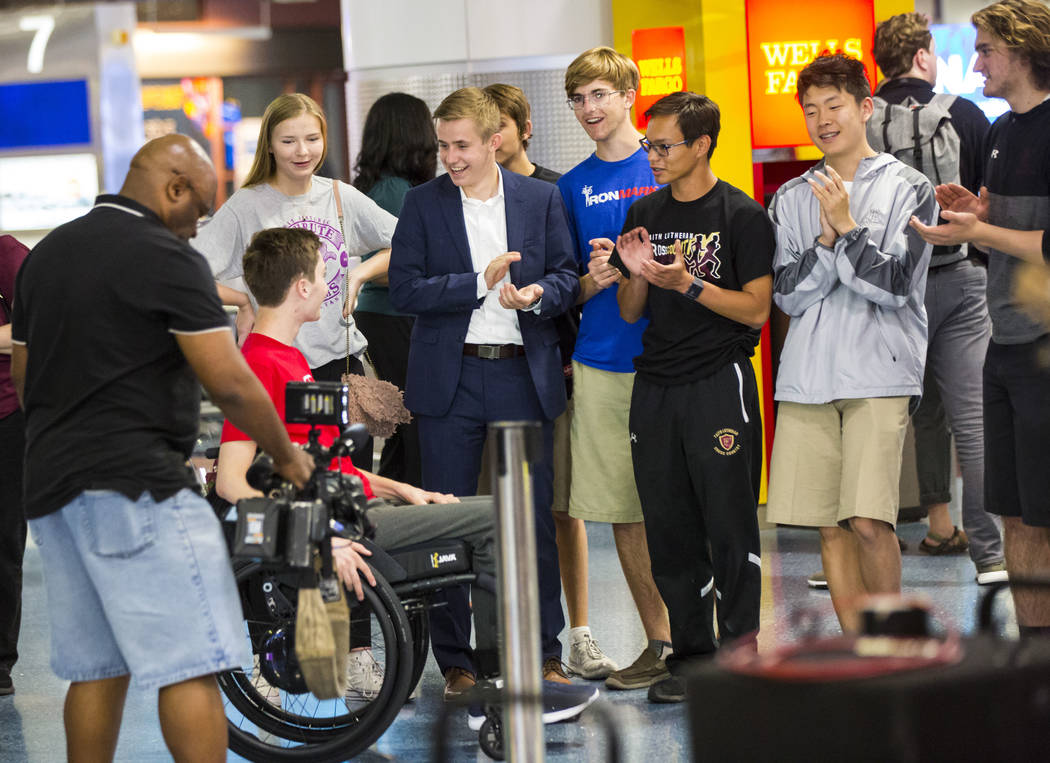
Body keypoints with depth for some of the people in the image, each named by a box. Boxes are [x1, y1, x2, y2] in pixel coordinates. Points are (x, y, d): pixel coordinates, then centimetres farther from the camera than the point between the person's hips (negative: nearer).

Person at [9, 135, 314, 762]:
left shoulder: (46, 254, 16)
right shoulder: (166, 258, -9)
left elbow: (23, 376, 22)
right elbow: (229, 383, -14)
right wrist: (287, 456, -1)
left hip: (51, 484, 9)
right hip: (136, 486, -8)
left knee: (95, 669, 13)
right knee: (191, 668, -9)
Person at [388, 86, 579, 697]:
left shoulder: (543, 199, 5)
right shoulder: (424, 204, 2)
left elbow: (567, 277, 6)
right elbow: (404, 289, -5)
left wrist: (536, 295, -16)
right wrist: (480, 283, -14)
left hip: (524, 376, 0)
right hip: (450, 378, 0)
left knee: (534, 517, 3)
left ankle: (545, 652, 13)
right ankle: (456, 659, 12)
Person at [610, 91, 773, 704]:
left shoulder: (741, 216, -4)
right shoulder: (644, 215, 12)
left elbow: (756, 309, -9)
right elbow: (631, 313, 15)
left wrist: (686, 283, -18)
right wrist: (637, 277, -6)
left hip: (719, 383, -5)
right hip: (656, 387, 5)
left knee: (730, 528, -2)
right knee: (669, 531, 7)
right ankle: (690, 653, 15)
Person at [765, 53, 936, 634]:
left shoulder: (907, 188, 4)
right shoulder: (792, 198, 14)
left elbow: (894, 284, -5)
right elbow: (788, 294, 5)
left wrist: (847, 225, -11)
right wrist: (827, 240, -9)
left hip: (880, 373, -4)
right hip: (807, 377, 4)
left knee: (868, 519, -16)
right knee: (829, 525, 2)